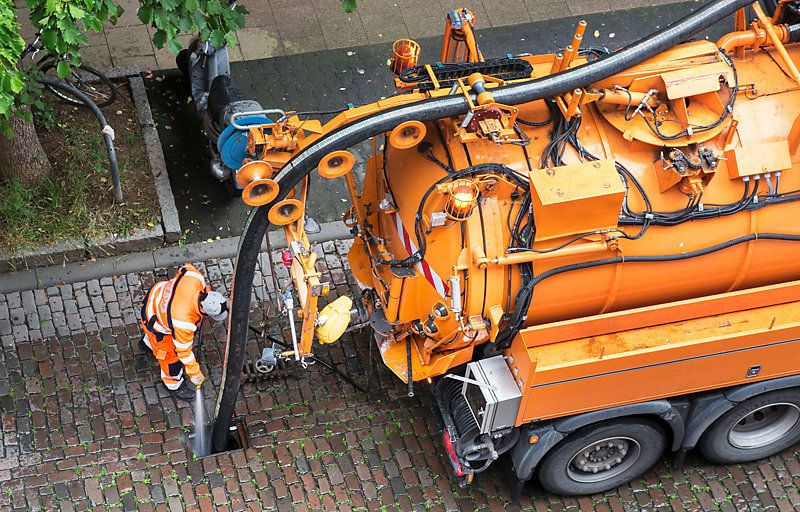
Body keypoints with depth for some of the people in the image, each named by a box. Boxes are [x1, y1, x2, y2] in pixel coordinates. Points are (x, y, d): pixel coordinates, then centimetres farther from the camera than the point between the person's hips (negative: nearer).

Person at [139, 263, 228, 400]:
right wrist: (195, 374, -11)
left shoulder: (195, 278, -34)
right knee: (170, 354, 15)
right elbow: (184, 351, -26)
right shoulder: (184, 324, -42)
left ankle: (147, 343, 68)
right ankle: (174, 384, 44)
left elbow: (187, 268, -7)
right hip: (155, 321, -7)